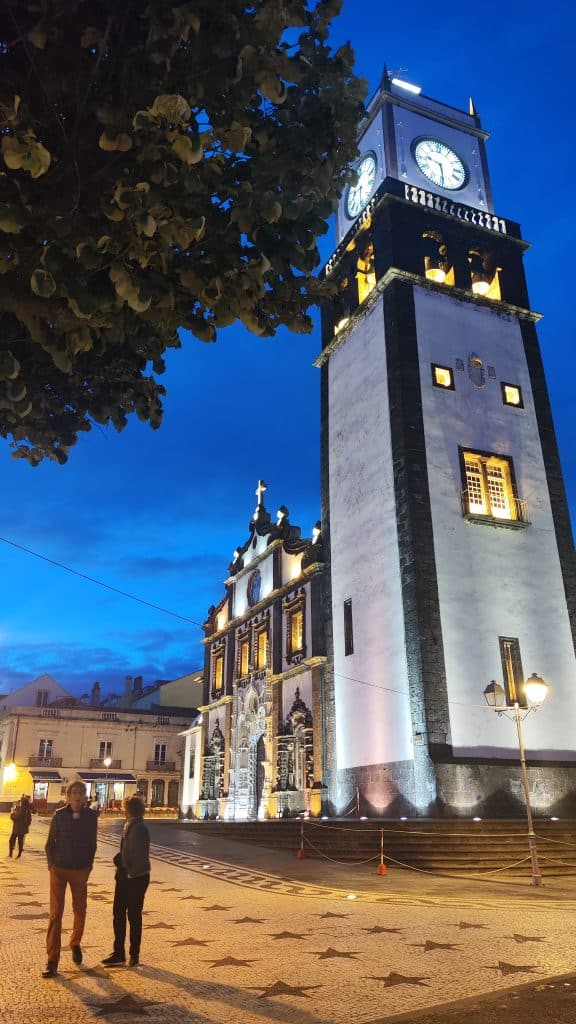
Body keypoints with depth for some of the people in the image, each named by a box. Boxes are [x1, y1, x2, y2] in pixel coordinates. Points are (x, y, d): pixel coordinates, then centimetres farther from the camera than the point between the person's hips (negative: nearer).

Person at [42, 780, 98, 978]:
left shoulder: (91, 816, -5)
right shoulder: (59, 815, -8)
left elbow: (92, 844, 5)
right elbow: (50, 843, 1)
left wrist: (88, 866, 1)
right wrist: (51, 865, -5)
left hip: (80, 871, 2)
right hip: (59, 869, -1)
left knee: (80, 911, 11)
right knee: (56, 913, -2)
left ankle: (75, 943, 37)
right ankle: (52, 959, 5)